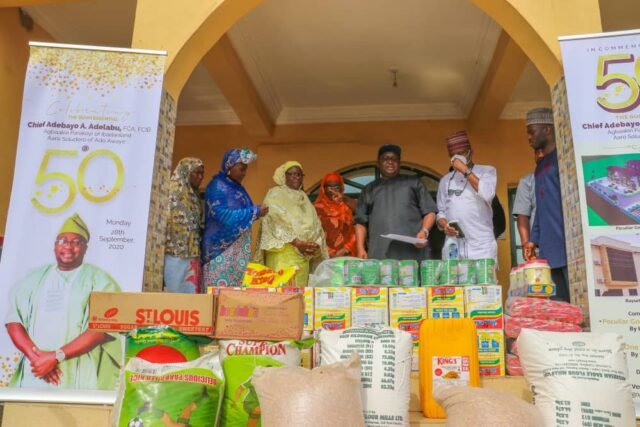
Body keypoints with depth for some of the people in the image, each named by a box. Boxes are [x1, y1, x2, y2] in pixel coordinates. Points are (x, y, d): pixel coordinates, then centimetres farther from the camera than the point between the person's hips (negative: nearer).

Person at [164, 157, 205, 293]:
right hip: (175, 252, -8)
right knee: (177, 291, -4)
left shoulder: (194, 195, 16)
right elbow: (167, 220, -15)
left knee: (190, 291, 8)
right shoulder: (173, 191, -9)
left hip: (190, 253, 8)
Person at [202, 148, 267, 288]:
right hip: (222, 248, -8)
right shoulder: (217, 187, -10)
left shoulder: (237, 187, 15)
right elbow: (224, 216, -21)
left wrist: (256, 212, 3)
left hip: (238, 249, 8)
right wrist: (255, 212, -17)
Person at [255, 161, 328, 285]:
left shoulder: (304, 197, 20)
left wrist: (315, 244, -6)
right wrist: (297, 242, -19)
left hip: (303, 254, 6)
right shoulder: (275, 194, 2)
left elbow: (315, 224, 13)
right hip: (282, 252, -5)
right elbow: (276, 223, -10)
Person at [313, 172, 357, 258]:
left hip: (346, 255, 3)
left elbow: (352, 232, 9)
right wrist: (329, 253, -11)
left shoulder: (347, 207, 11)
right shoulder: (318, 208, 0)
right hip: (325, 256, -3)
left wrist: (346, 249, -5)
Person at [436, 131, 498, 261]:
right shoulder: (445, 180, 18)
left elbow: (487, 195, -11)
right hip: (453, 247, 3)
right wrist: (444, 225, -5)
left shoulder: (487, 171, 8)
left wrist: (465, 170, -6)